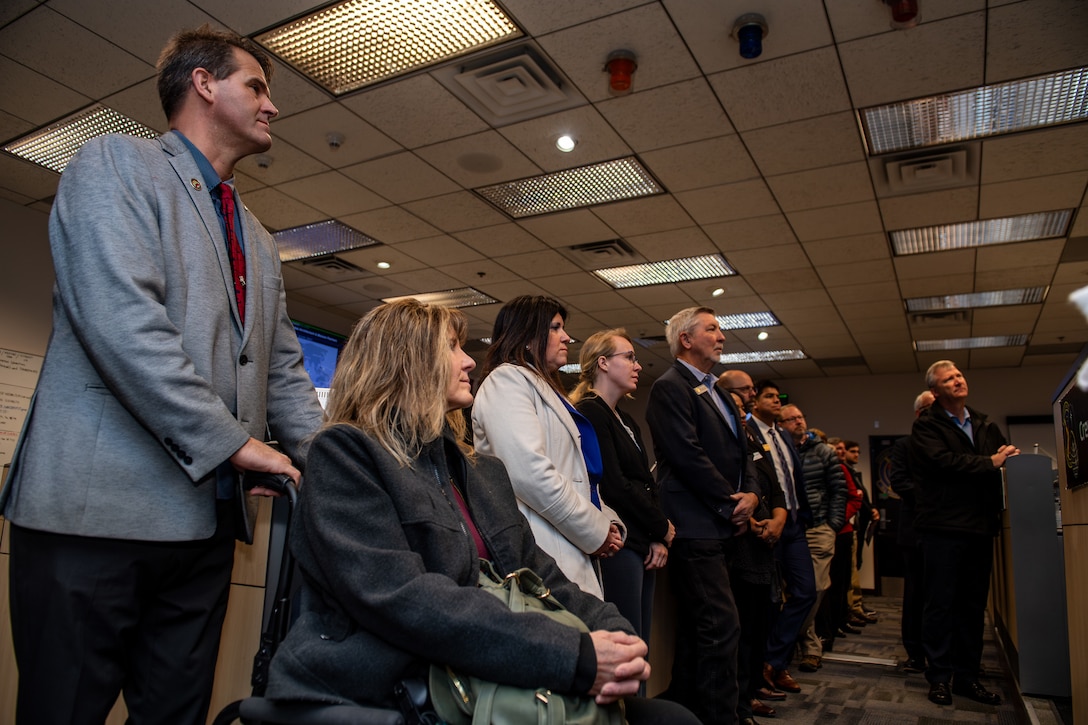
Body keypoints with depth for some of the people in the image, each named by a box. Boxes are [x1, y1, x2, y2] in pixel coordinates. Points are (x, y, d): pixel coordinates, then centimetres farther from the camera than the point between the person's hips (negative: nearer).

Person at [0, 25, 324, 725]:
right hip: (100, 507, -6)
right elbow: (121, 318, -16)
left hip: (206, 519, 7)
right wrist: (232, 441, -16)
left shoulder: (260, 244, 21)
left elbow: (284, 372, 18)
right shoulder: (114, 162, 0)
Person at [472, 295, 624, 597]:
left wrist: (608, 522, 7)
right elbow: (529, 472, -21)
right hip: (545, 561, -9)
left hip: (575, 558, 9)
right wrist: (596, 531, -12)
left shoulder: (548, 390, 23)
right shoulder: (507, 380, -6)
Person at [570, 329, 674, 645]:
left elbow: (647, 483, 16)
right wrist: (662, 528, -4)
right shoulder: (590, 414, -9)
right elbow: (614, 486, -16)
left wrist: (658, 539, 0)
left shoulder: (626, 422, 20)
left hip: (641, 546, 9)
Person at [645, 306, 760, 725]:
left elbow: (740, 453, 20)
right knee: (722, 627, -9)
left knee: (696, 632, 15)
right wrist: (731, 505, -11)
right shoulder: (670, 387, -8)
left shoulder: (716, 394, 20)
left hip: (722, 529, 9)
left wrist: (750, 493, 1)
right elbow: (688, 456, -17)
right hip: (696, 529, -9)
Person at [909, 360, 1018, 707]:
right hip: (943, 528, -6)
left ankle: (967, 676, 21)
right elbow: (942, 460, -18)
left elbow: (1005, 458, 14)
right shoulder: (926, 426, -2)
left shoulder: (984, 425, 17)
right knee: (940, 604, 1)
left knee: (973, 606, 11)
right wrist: (989, 462, -17)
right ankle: (939, 676, 10)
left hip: (980, 527, 6)